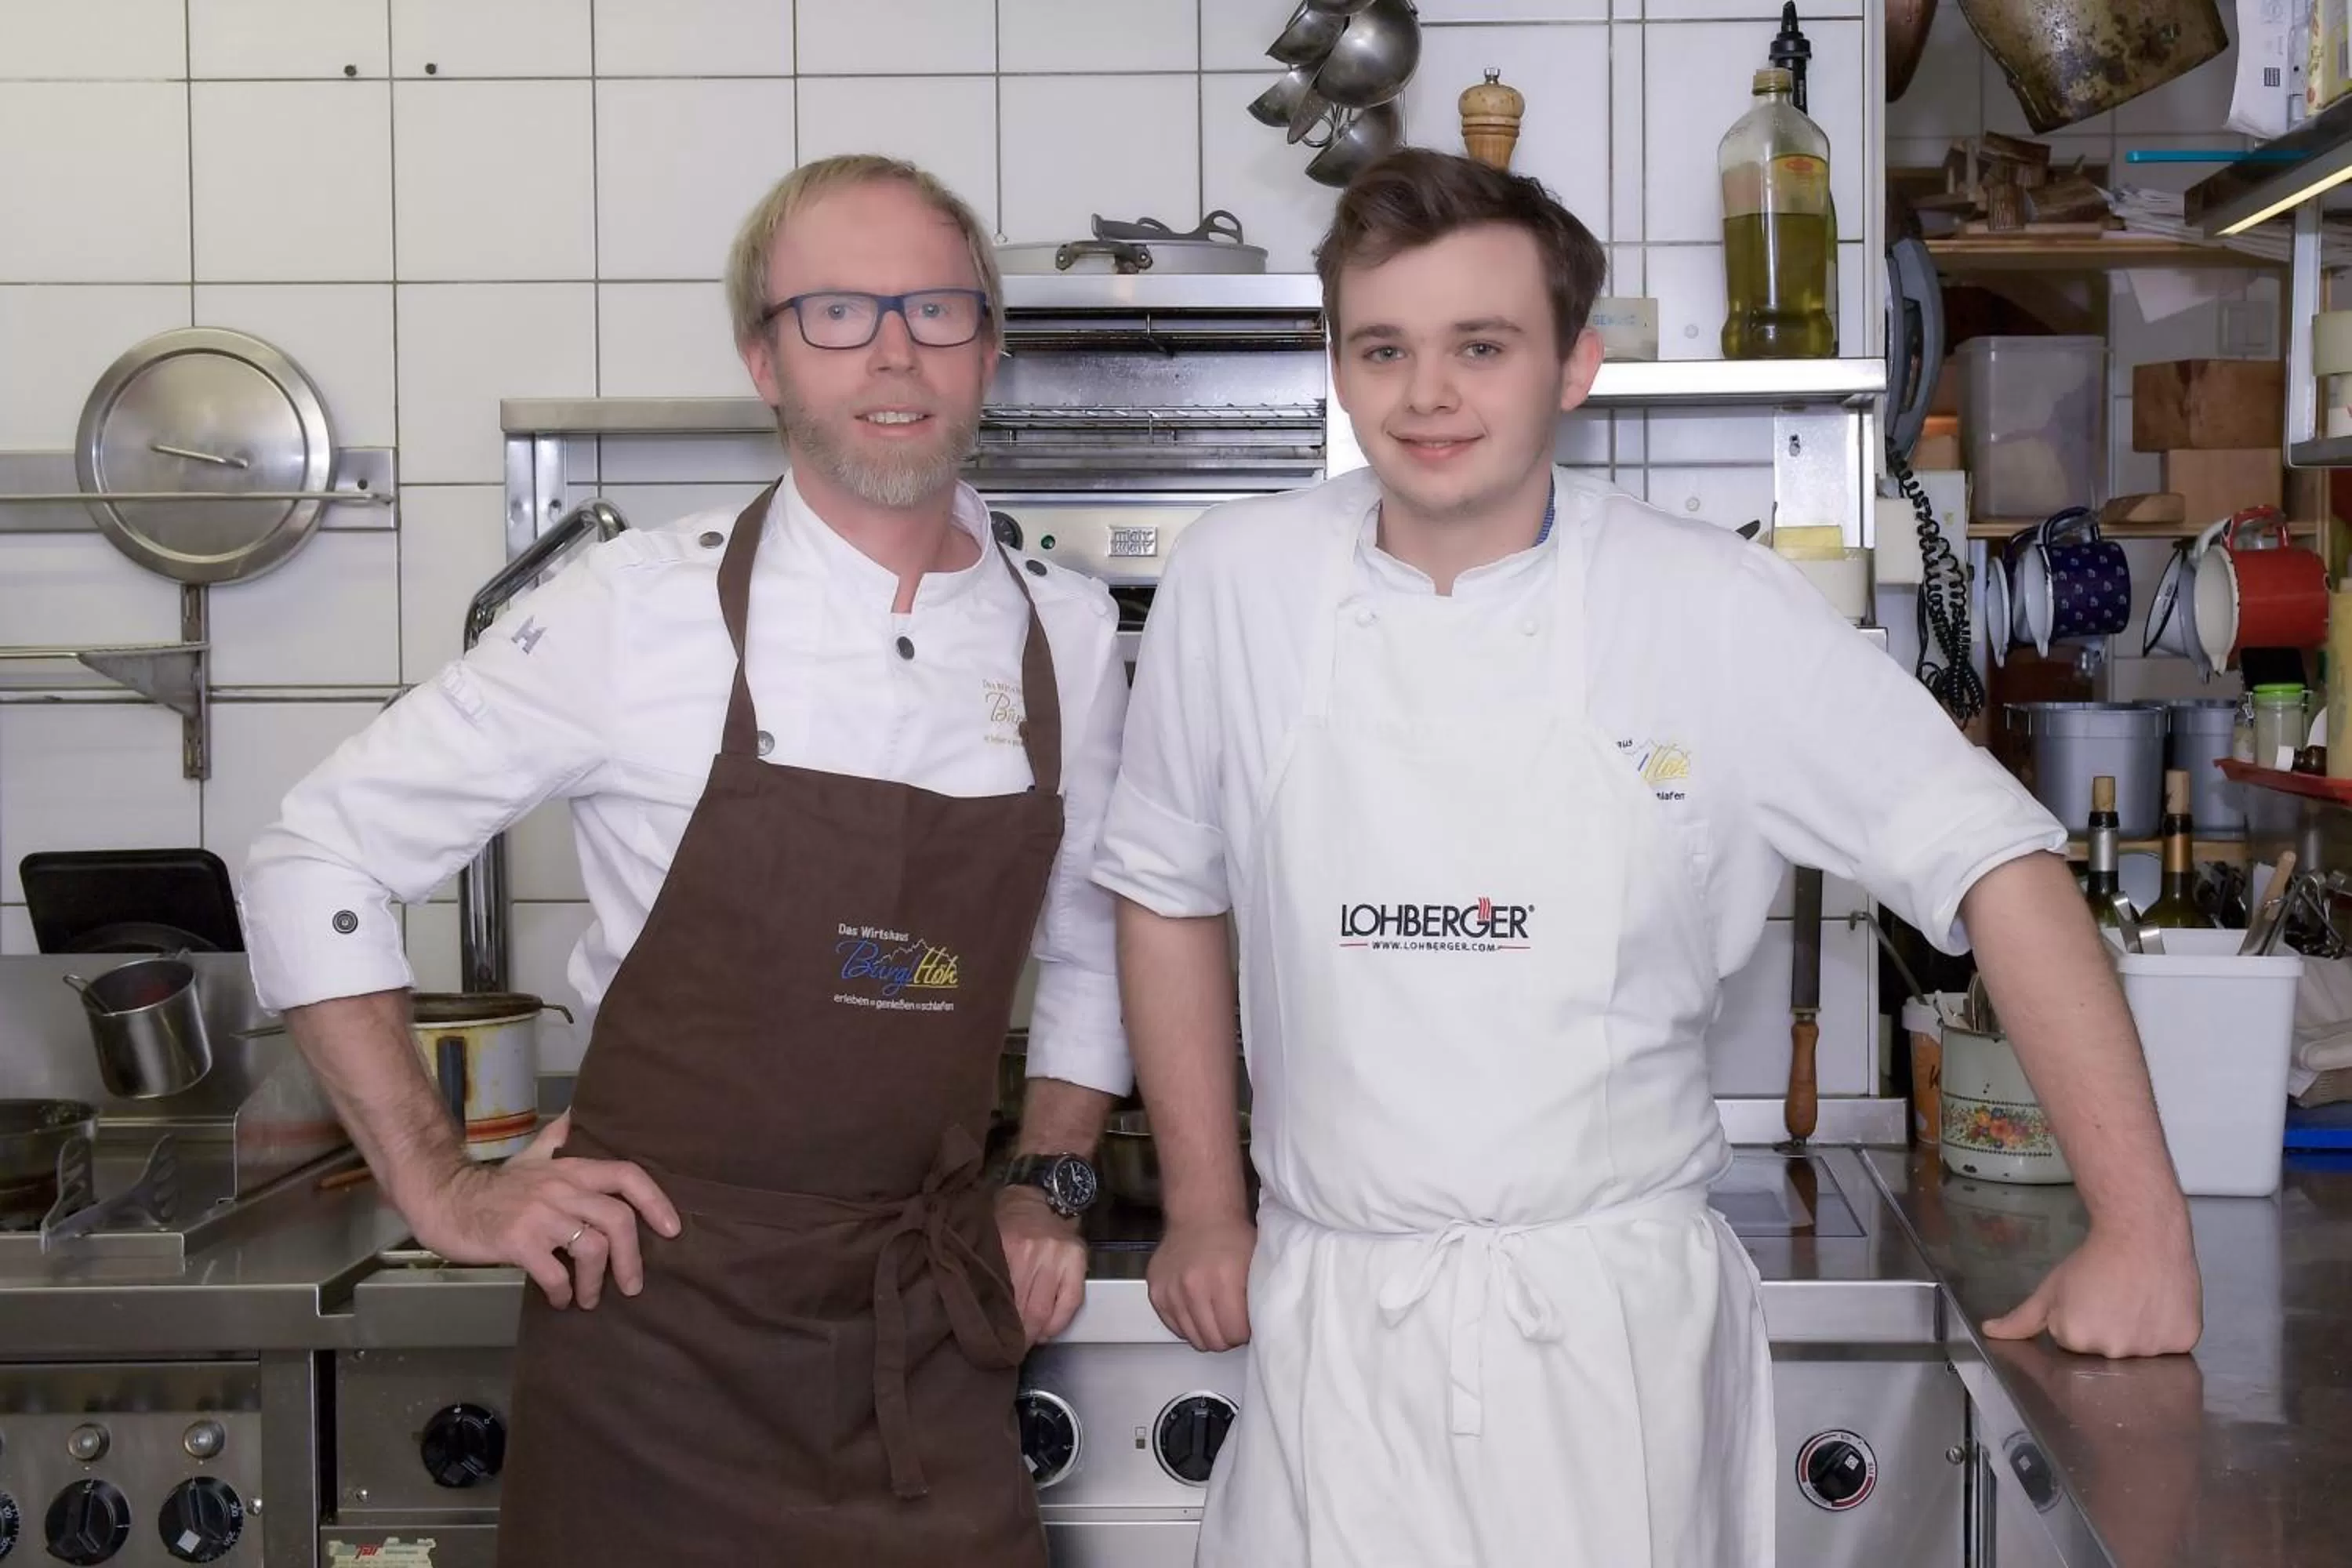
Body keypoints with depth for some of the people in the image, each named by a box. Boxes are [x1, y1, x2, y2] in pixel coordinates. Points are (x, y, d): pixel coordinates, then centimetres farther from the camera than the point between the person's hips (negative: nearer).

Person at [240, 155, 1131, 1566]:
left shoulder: (1069, 638, 2)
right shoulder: (641, 611, -10)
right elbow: (318, 861, -3)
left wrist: (1050, 1183, 8)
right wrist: (442, 1189, -5)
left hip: (930, 1337, 3)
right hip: (659, 1313, -3)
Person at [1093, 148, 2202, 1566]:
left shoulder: (1722, 611, -9)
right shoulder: (1238, 586, -3)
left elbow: (1992, 863, -8)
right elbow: (1171, 884, 10)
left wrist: (2146, 1234, -12)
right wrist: (1205, 1210, 10)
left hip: (1615, 1325, -1)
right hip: (1333, 1323, 2)